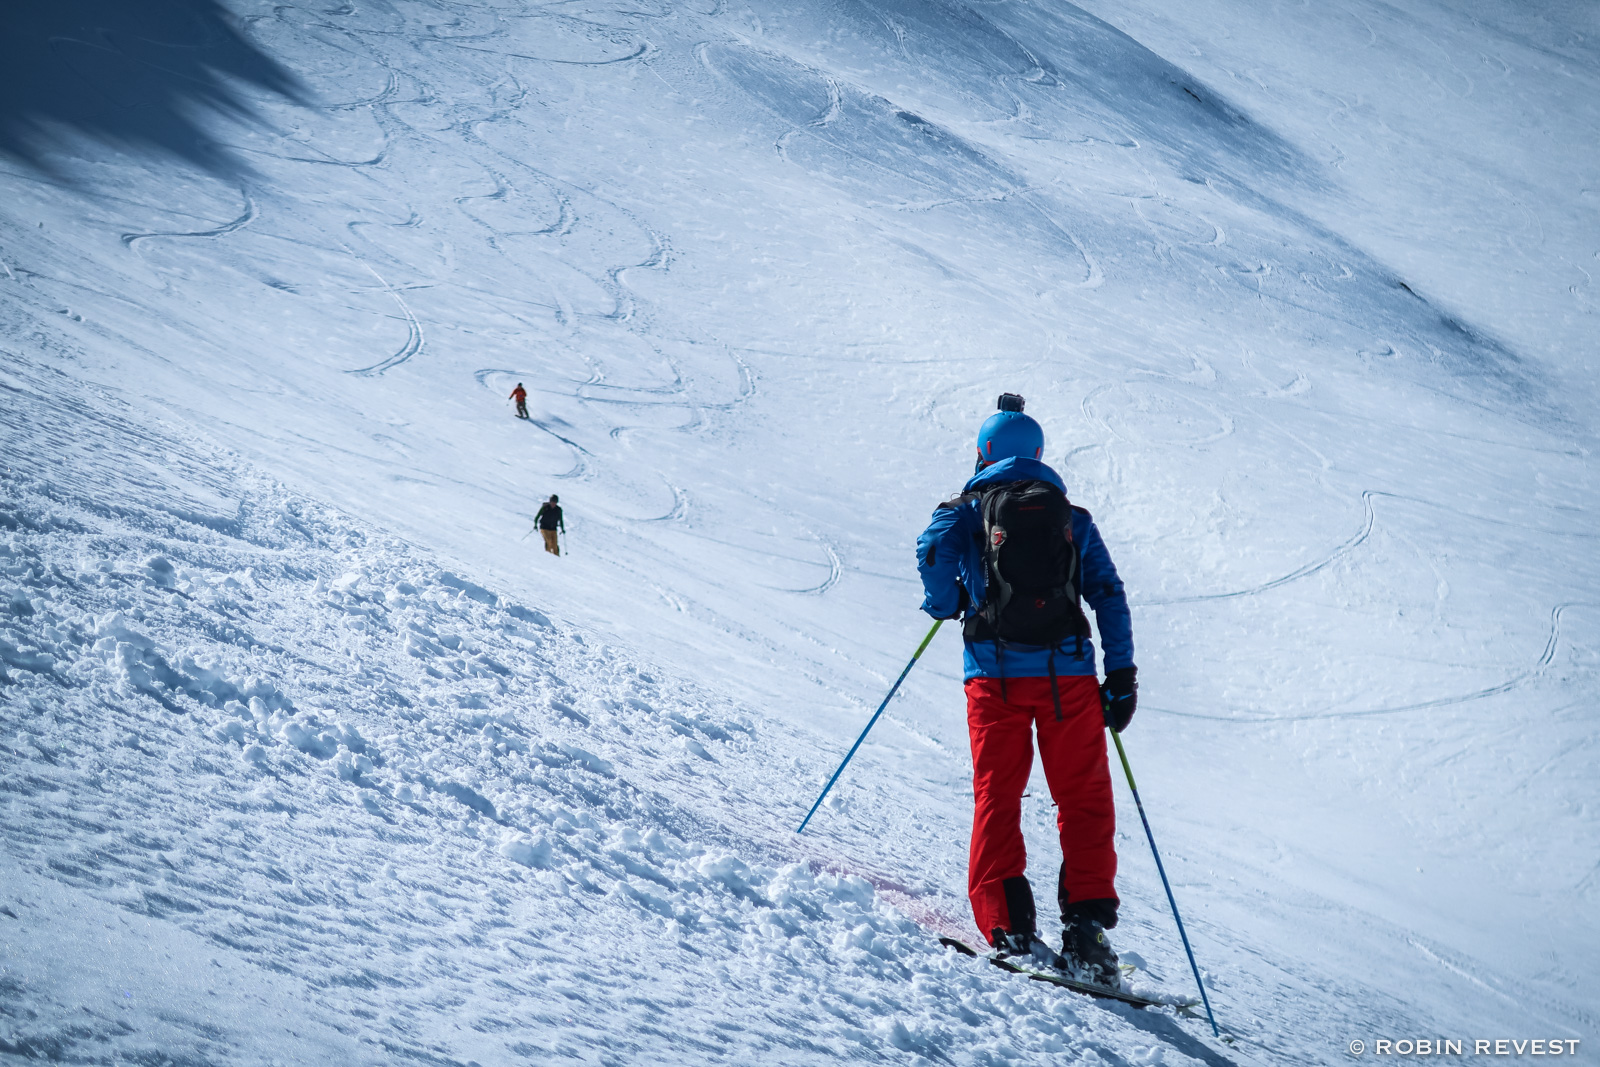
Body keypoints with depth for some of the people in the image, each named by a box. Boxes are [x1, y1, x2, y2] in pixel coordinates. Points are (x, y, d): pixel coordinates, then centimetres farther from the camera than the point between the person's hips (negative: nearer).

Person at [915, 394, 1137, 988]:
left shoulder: (970, 508, 11)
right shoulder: (1073, 518, 17)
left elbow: (934, 549, -10)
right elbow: (1109, 596, 9)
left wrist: (945, 604, 9)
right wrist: (1122, 677, 10)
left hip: (997, 672, -1)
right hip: (1069, 672, 1)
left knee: (997, 798, 3)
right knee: (1084, 801, 5)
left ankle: (1007, 927, -9)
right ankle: (1086, 926, -6)